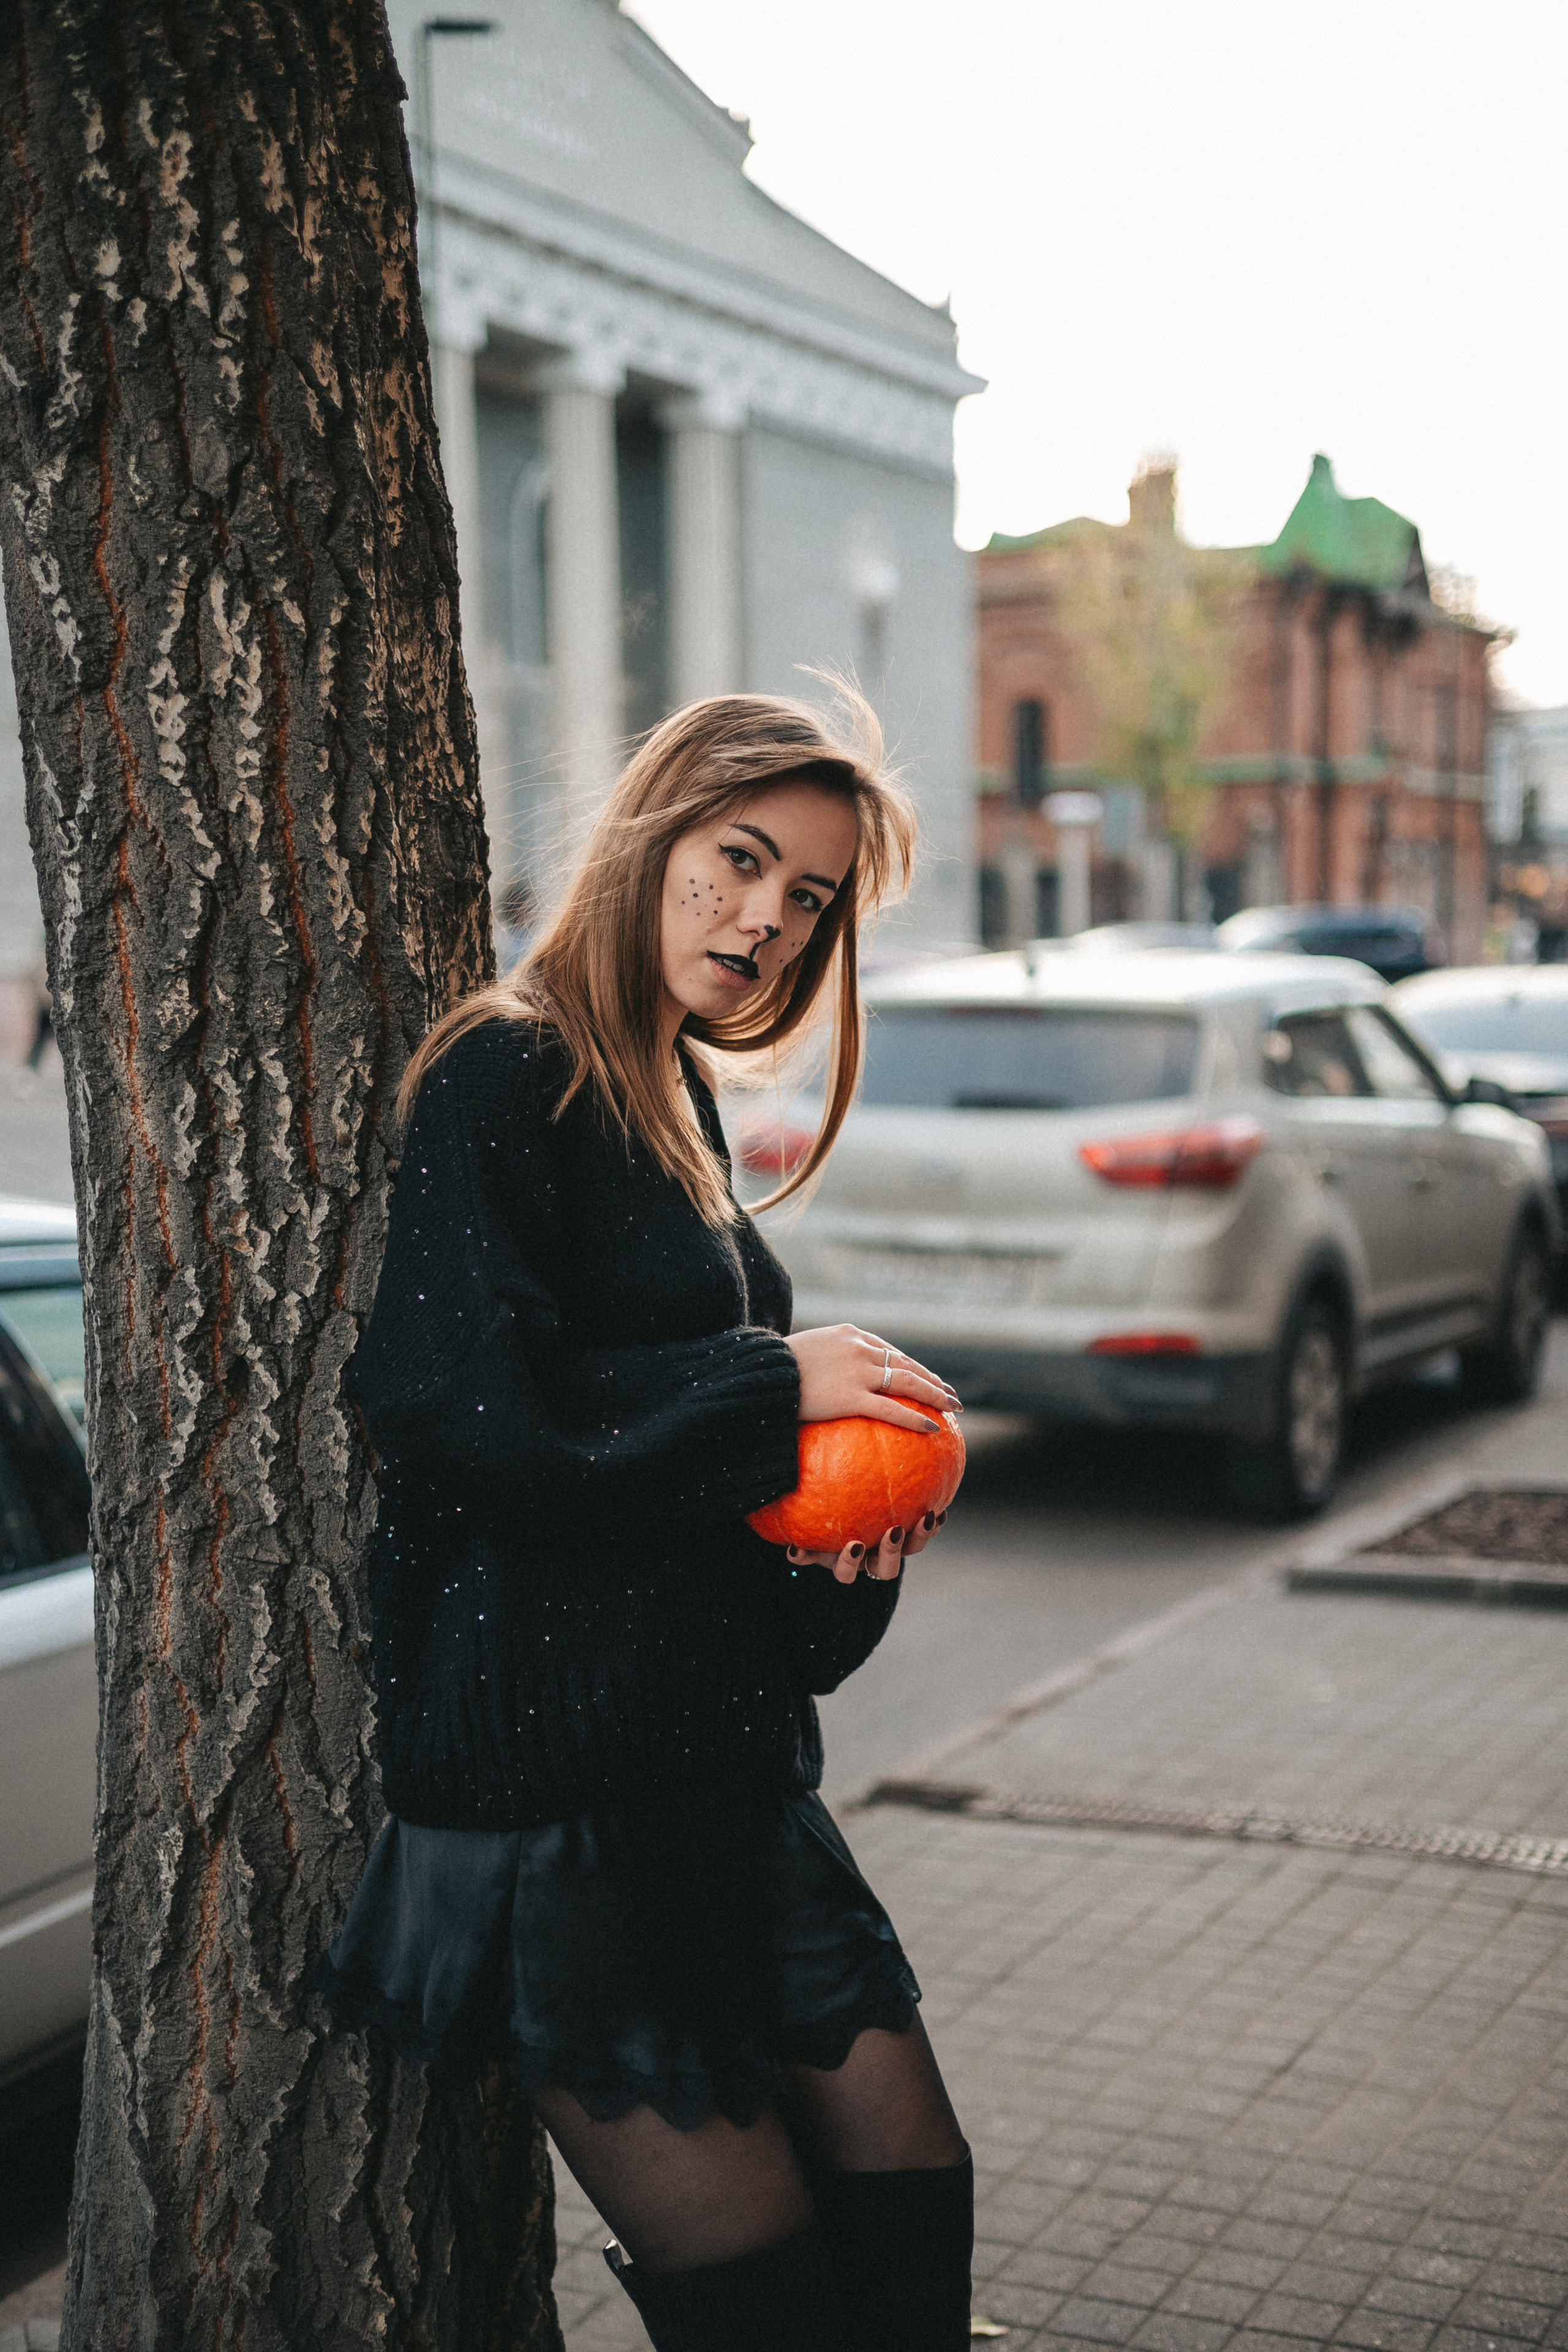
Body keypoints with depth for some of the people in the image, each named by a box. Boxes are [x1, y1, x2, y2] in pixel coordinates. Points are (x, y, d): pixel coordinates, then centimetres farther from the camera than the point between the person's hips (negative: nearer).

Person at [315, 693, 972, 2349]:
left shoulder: (674, 1089, 14)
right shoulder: (507, 1071, -13)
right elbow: (460, 1410, -24)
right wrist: (776, 1387, -15)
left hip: (715, 1749, 9)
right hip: (556, 1762, -9)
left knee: (910, 2204, 11)